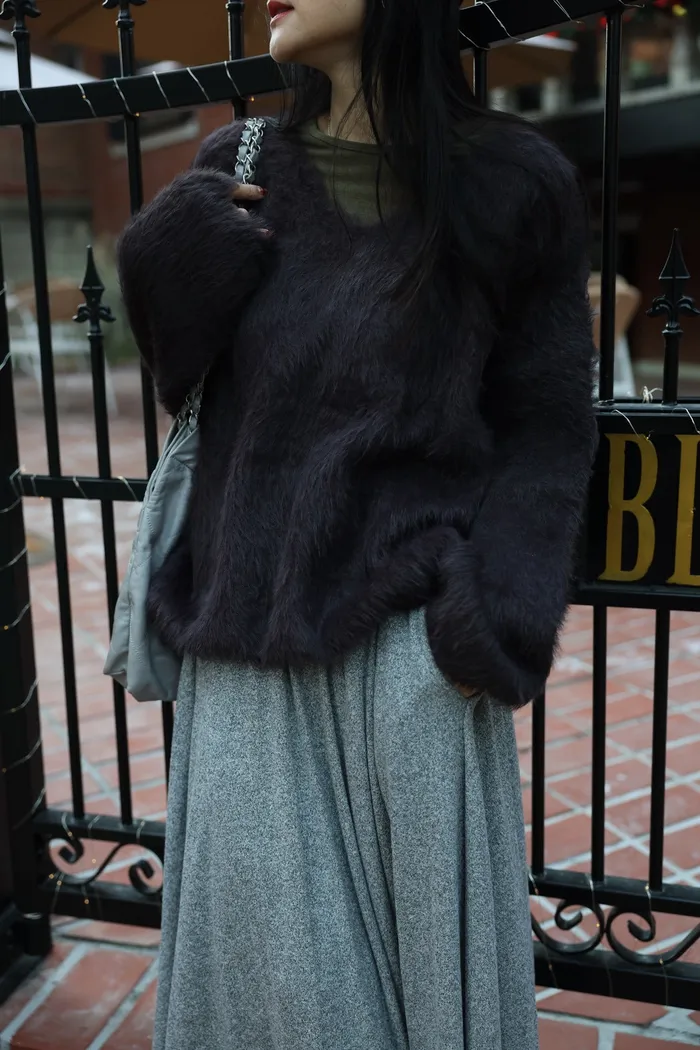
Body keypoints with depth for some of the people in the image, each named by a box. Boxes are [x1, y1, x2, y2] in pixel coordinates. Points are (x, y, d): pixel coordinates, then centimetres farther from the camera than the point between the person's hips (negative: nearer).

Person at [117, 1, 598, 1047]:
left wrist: (493, 617, -10)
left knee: (428, 931, 12)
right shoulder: (237, 170, 6)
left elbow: (548, 425, 0)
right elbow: (177, 377, 8)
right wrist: (190, 242, -9)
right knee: (265, 953, 14)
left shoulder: (510, 183, -2)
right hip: (246, 645, 3)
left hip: (404, 641, -2)